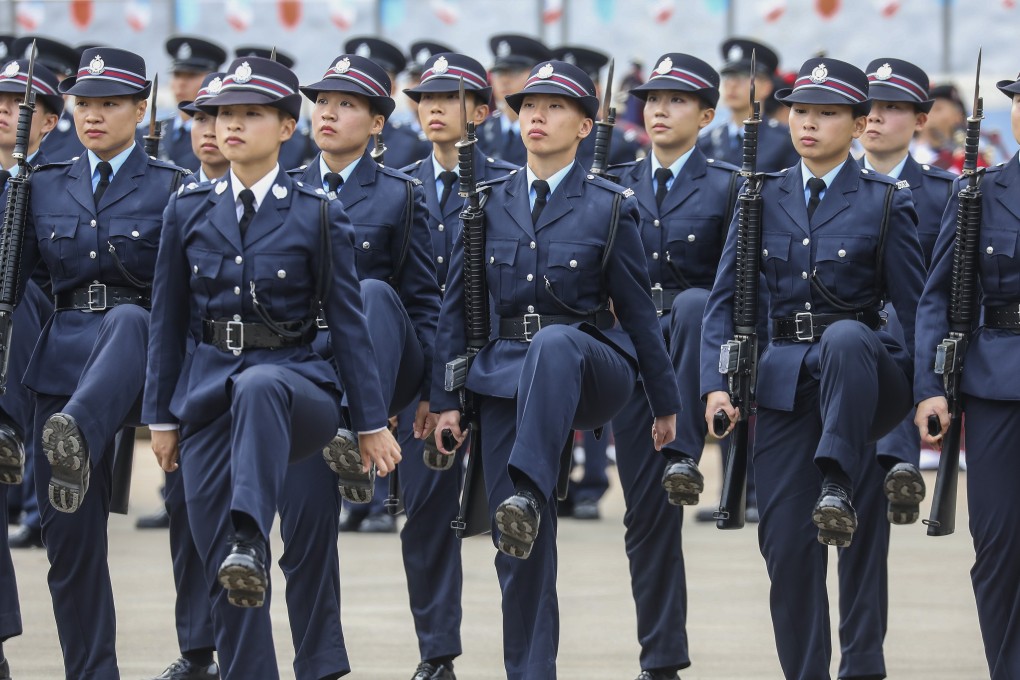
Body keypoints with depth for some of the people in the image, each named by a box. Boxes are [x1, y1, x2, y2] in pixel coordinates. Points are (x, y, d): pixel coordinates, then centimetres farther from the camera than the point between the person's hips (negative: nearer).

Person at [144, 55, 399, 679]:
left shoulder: (318, 216, 0)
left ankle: (252, 540, -53)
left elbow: (348, 321, 0)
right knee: (223, 572, -3)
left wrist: (372, 423, -2)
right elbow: (169, 320, 13)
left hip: (292, 377, -4)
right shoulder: (188, 210, 8)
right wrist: (162, 417, 11)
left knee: (257, 387, -42)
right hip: (207, 388, 4)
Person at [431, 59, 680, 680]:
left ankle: (530, 494, -52)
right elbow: (456, 307, 11)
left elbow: (638, 309, 4)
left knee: (555, 342, -41)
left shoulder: (610, 208, 1)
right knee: (520, 547, -3)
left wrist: (666, 402, 7)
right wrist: (445, 398, 6)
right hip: (503, 374, 3)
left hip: (591, 366, -3)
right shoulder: (489, 204, 9)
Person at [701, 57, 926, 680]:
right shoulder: (763, 198, 9)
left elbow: (916, 305, 2)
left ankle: (839, 484, -36)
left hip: (864, 366, -3)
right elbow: (726, 297, 7)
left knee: (844, 336, -40)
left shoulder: (886, 202, 1)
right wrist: (716, 383, -5)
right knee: (786, 541, -3)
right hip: (786, 380, 3)